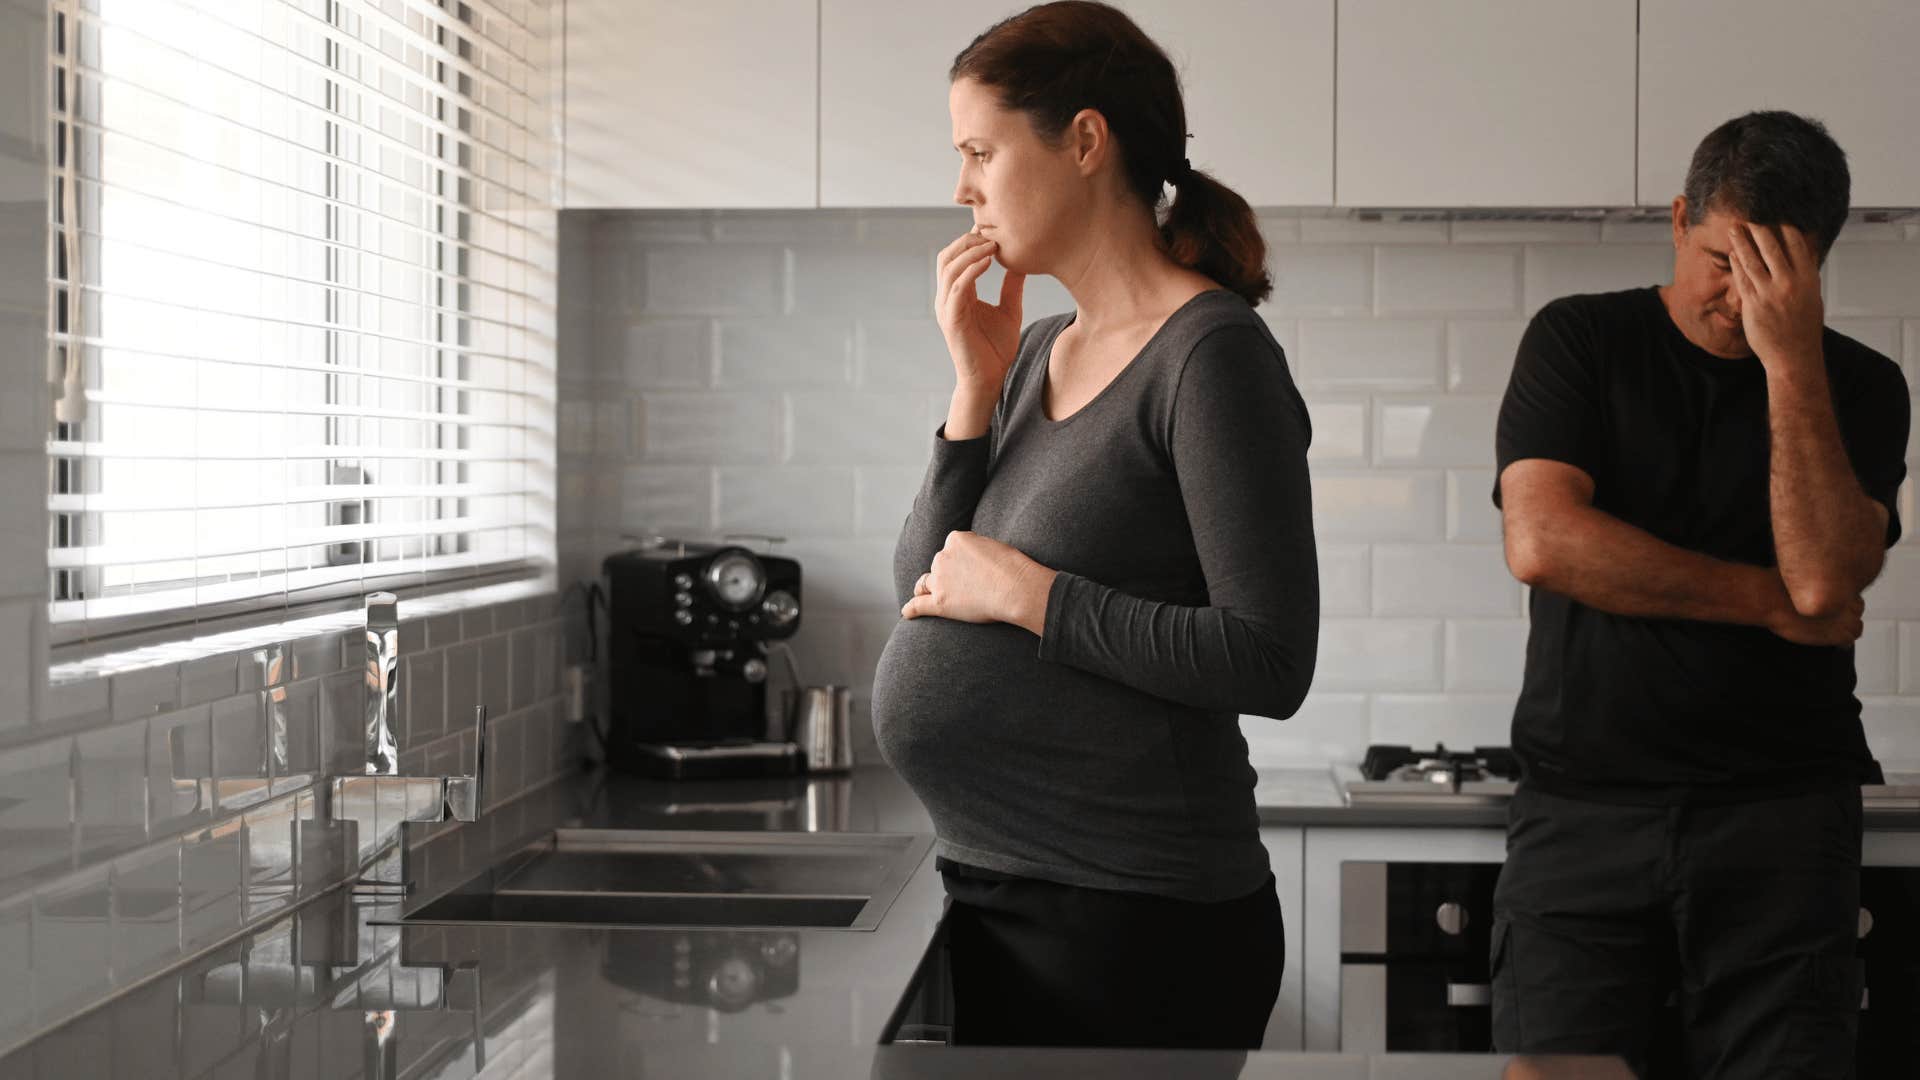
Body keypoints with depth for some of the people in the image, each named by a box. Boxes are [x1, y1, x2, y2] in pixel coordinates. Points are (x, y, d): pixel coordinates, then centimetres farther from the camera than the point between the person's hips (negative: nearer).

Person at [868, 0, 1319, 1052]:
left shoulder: (1214, 355, -13)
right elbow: (923, 591, 7)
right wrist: (976, 386, -1)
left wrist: (1028, 595, -15)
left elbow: (1268, 663, -19)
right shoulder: (1034, 353, 11)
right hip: (991, 890, 8)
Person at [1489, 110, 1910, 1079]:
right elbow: (1541, 542, -9)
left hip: (1779, 816, 1)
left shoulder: (1856, 387, 7)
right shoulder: (1579, 340, 6)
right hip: (1583, 807, 0)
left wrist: (1789, 358, -12)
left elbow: (1824, 577, -10)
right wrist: (1768, 600, -4)